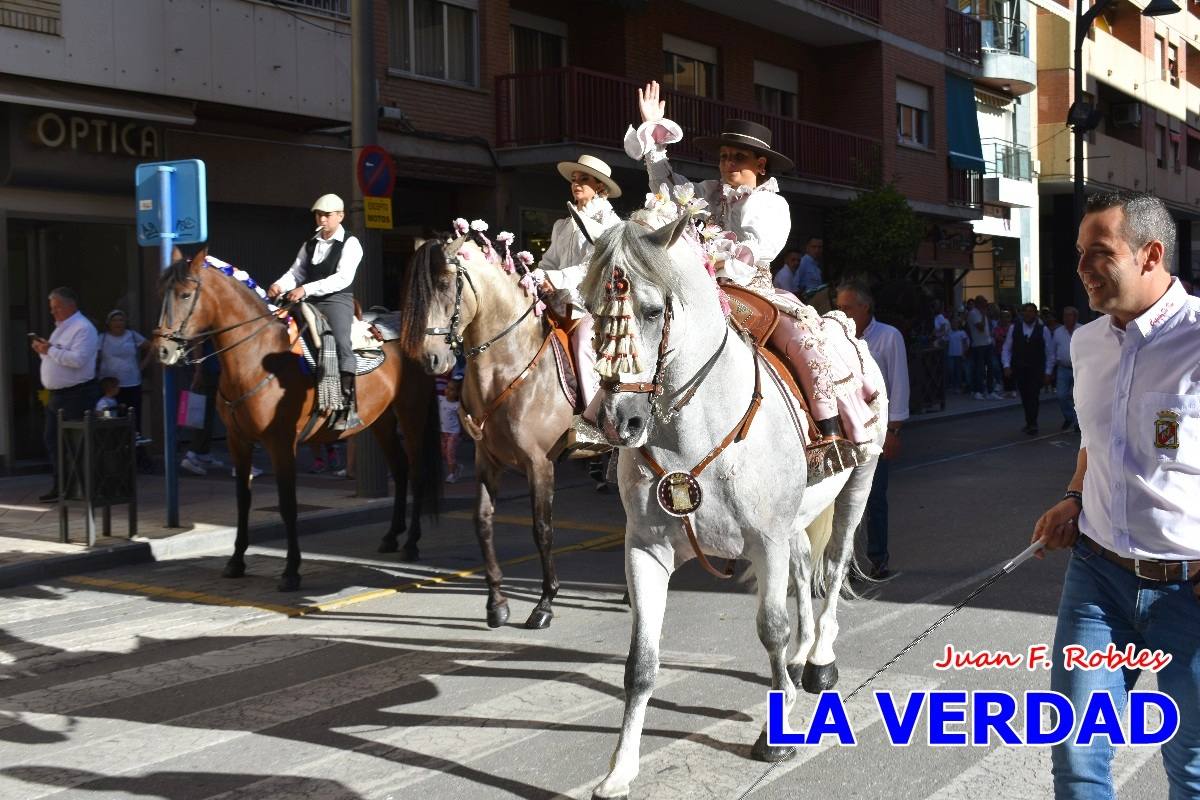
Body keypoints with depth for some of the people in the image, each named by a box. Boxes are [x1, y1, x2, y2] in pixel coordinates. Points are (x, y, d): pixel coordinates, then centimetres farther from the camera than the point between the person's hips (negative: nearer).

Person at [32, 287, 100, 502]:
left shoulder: (83, 328, -14)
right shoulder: (60, 327, 17)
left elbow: (77, 359, -26)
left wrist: (50, 350, -20)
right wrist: (42, 350, 6)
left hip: (77, 395, -10)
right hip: (57, 395, 10)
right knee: (51, 439, 11)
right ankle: (60, 486, 18)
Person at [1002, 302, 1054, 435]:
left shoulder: (1043, 330, 0)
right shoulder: (1013, 328, 4)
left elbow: (1050, 353, 3)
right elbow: (1006, 349, 7)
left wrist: (1048, 372, -1)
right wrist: (1007, 366, -5)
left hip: (1036, 370, -2)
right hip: (1019, 369, 2)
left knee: (1033, 396, -11)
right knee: (1025, 398, 7)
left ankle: (1032, 424, -8)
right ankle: (1031, 423, 19)